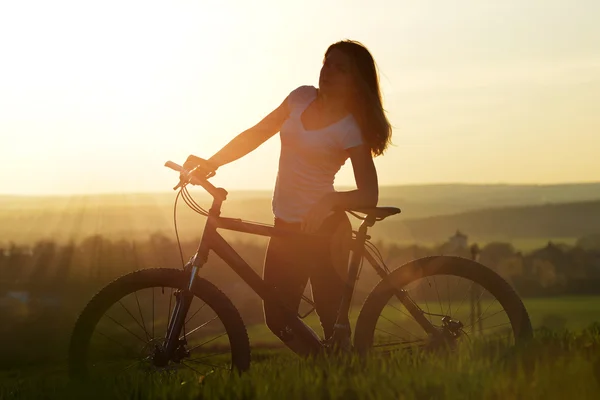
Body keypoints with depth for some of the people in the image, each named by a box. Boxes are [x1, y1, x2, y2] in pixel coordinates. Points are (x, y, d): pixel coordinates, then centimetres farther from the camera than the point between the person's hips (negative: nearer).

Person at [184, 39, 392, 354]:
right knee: (278, 320, 10)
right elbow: (256, 135, 8)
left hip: (322, 228, -6)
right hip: (286, 227, 6)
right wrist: (210, 162, -3)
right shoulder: (302, 98, 4)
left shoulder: (351, 130, -13)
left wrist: (328, 201, -36)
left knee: (333, 322, -7)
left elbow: (369, 195, -19)